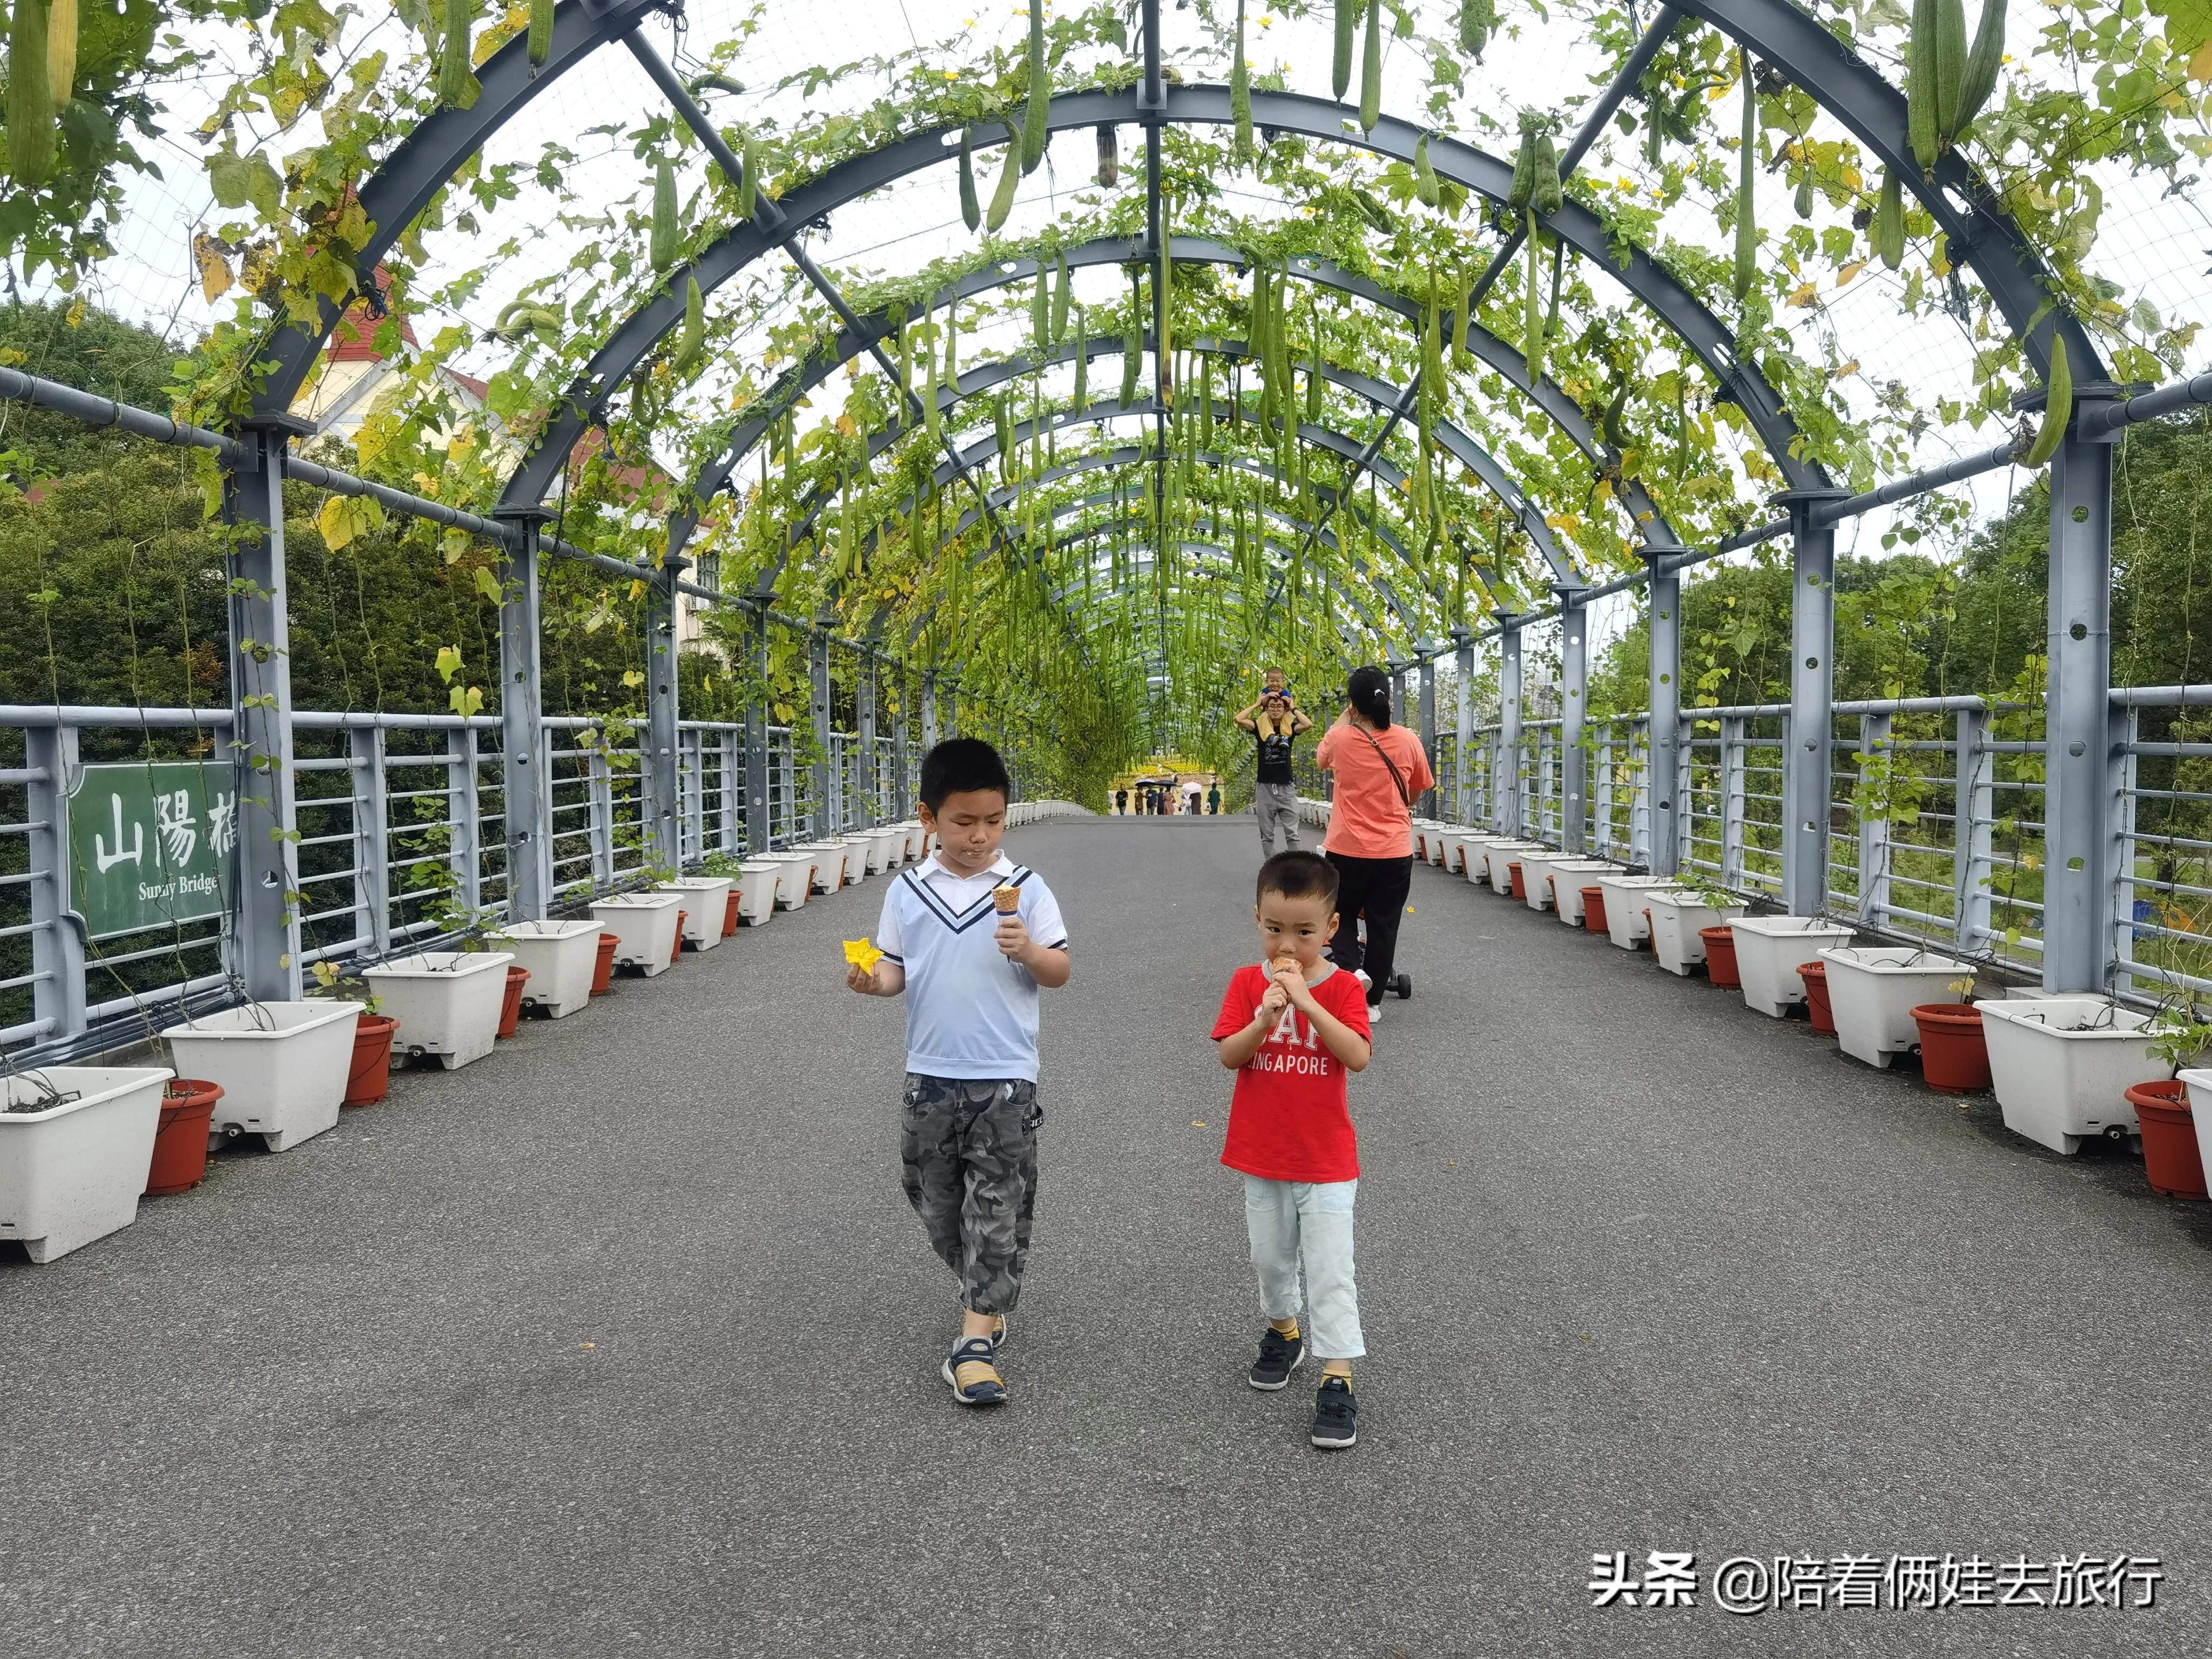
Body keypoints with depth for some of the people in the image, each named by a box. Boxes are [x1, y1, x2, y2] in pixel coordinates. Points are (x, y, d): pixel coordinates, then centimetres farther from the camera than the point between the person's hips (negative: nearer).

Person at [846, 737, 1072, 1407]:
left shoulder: (1024, 888, -5)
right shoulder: (907, 891, 2)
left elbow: (1060, 972, -2)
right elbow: (894, 968, 8)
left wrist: (1028, 952, -22)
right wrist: (871, 980, -13)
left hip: (1005, 1079, -3)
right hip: (930, 1076, 4)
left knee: (997, 1209, -3)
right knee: (936, 1203, 15)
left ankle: (976, 1342, 2)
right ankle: (990, 1293, 38)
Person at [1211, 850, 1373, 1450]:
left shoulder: (1342, 988, -8)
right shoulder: (1246, 983, -4)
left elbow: (1359, 1057, -22)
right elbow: (1228, 1057, -12)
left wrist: (1308, 1003, -31)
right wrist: (1265, 1019, -29)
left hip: (1326, 1159, -3)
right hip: (1261, 1155, 3)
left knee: (1330, 1269, -3)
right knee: (1270, 1255, 19)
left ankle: (1337, 1378, 1)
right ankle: (1284, 1330, 43)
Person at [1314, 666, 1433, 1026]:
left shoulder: (1340, 739, -9)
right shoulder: (1408, 741, -4)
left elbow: (1321, 758, 16)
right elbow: (1418, 790, 12)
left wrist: (1344, 717, 22)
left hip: (1347, 849, -1)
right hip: (1395, 851, 1)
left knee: (1342, 915, 18)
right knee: (1383, 925, 10)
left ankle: (1350, 967, -8)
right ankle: (1372, 1002, 15)